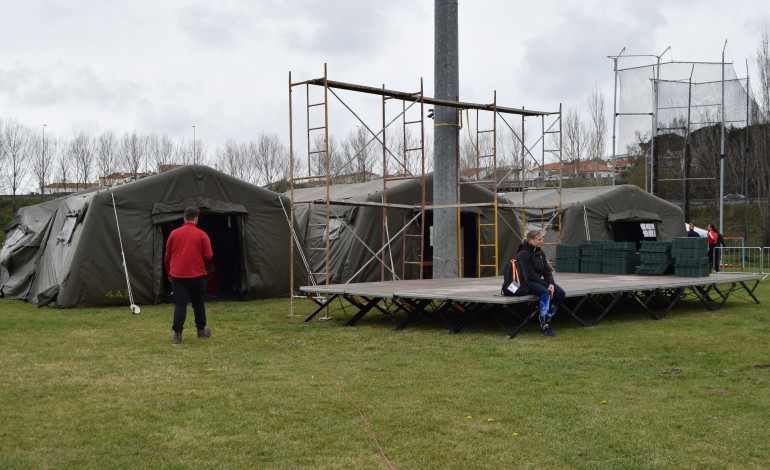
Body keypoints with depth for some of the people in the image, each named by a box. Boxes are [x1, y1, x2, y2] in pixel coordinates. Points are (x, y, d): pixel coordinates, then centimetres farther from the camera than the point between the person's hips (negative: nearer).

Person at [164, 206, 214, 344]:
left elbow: (167, 256, 9)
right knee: (198, 303, 14)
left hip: (177, 276, 1)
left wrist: (169, 273, 23)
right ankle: (201, 330, 25)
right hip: (197, 276, -1)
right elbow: (209, 256, -4)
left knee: (179, 305, 0)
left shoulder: (174, 234, 2)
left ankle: (177, 334, -6)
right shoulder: (202, 235, -4)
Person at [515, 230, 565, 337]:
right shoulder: (524, 254, -13)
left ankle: (548, 319, -6)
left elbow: (547, 270, 9)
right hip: (528, 283, -8)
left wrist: (551, 284, -10)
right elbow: (529, 275, -18)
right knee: (545, 293, -35)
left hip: (540, 281, 8)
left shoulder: (540, 253, 12)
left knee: (560, 293, -14)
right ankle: (544, 325, -28)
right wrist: (546, 285, -18)